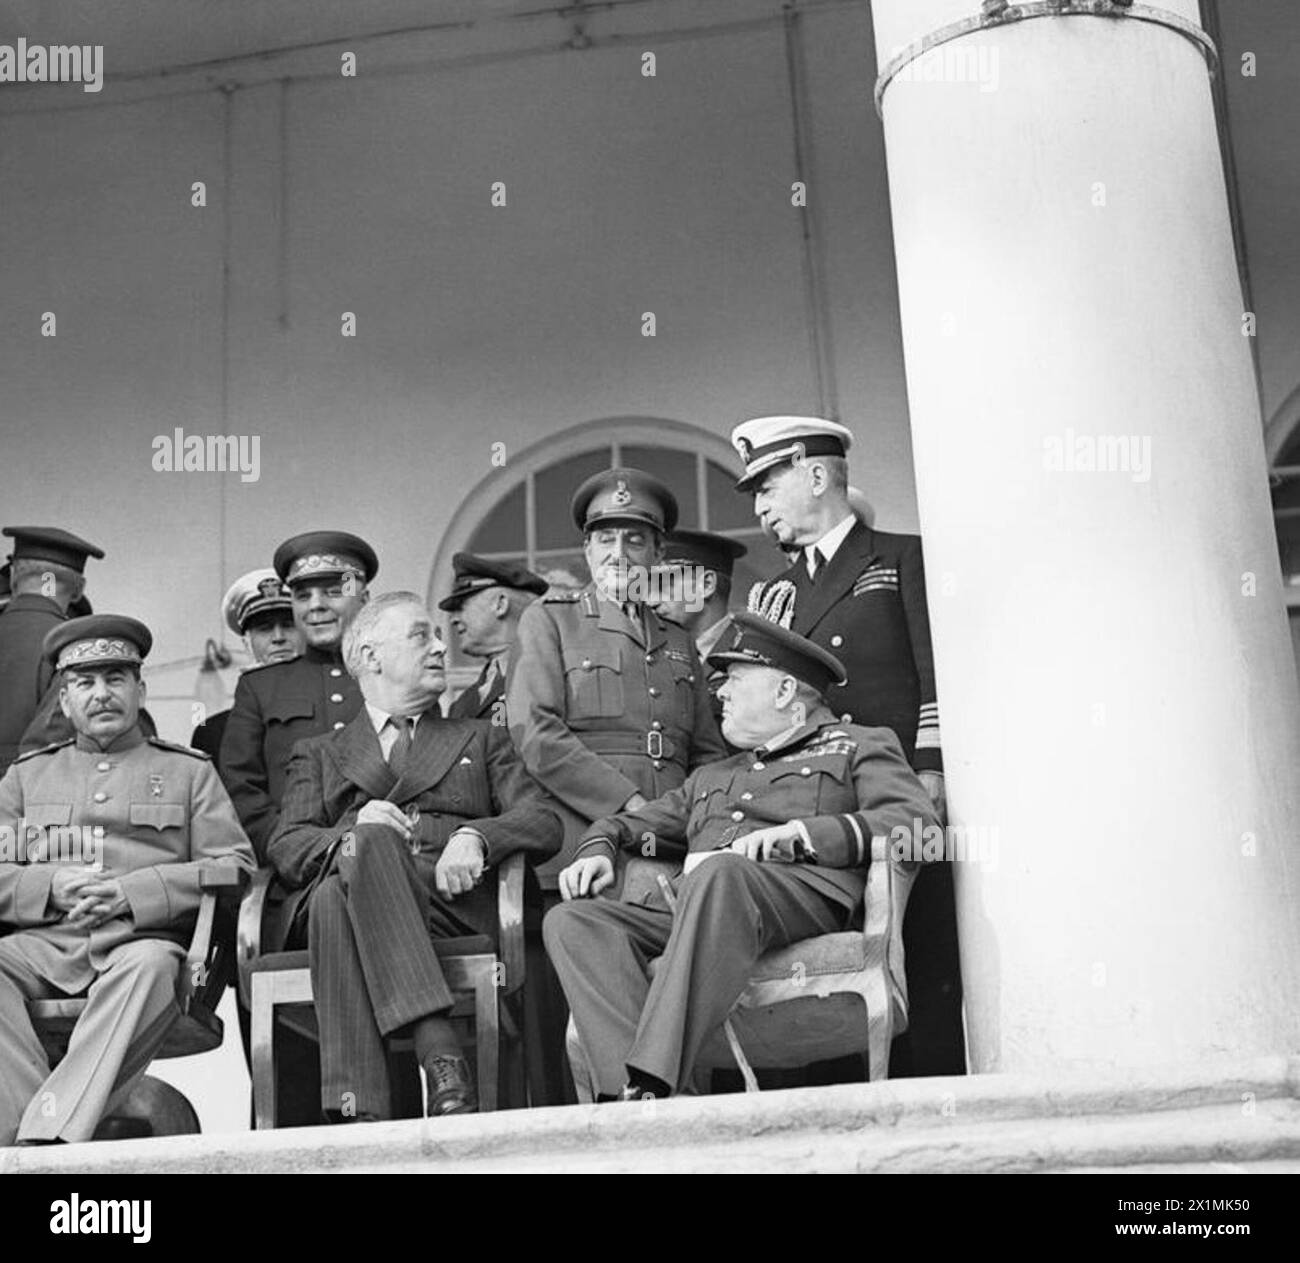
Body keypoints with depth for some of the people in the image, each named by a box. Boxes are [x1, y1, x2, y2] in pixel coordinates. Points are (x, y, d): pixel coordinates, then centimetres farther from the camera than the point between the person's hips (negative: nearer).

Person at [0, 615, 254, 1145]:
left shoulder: (190, 772, 19)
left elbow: (235, 867, 6)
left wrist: (133, 892, -9)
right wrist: (51, 886, -8)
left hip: (144, 939, -2)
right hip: (45, 942, 2)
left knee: (148, 966, -38)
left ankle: (51, 1133, -43)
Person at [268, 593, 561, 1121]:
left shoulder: (481, 739, 29)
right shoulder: (319, 755, 29)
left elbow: (543, 824, 12)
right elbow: (286, 849, 10)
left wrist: (475, 838, -11)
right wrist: (352, 833, -13)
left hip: (454, 897, 0)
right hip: (351, 890, 1)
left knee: (338, 898, -33)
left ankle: (354, 1109, -44)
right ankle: (441, 1056, -47)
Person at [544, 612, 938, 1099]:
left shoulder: (860, 747, 20)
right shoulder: (711, 777, 38)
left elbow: (916, 820, 1)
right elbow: (629, 823, 38)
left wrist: (798, 833, -11)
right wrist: (598, 849, 12)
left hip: (803, 893, -6)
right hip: (693, 906, 6)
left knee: (717, 873, -39)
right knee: (570, 921, -21)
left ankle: (652, 1086, -46)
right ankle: (629, 1091, -39)